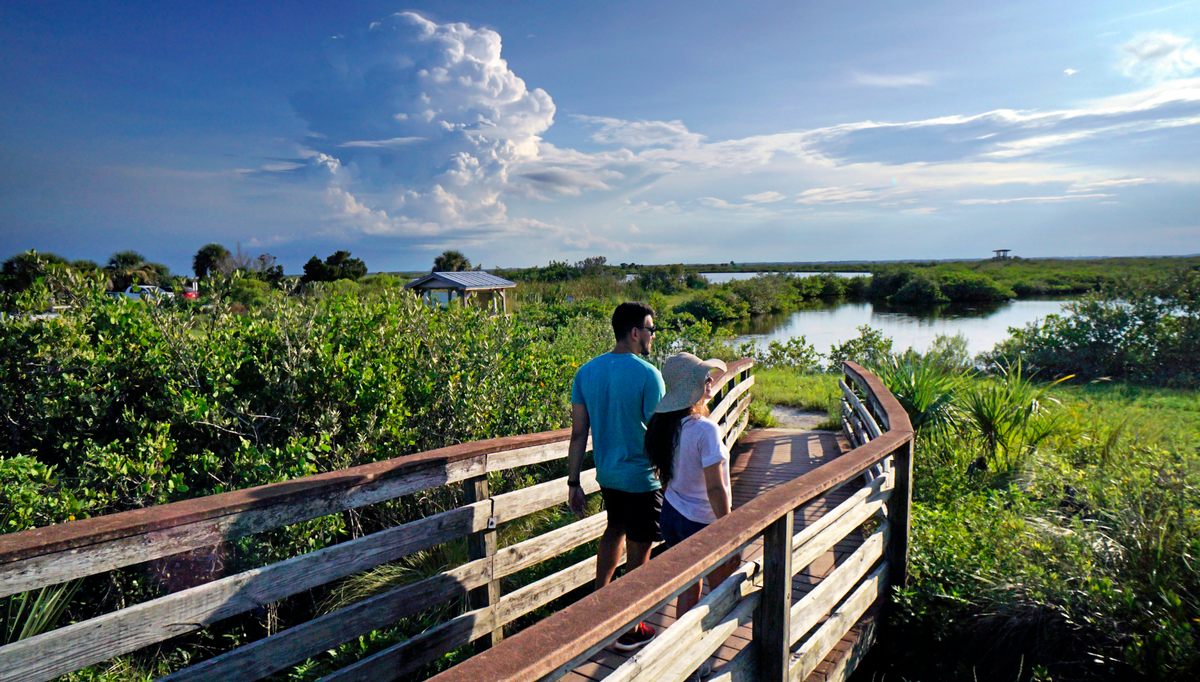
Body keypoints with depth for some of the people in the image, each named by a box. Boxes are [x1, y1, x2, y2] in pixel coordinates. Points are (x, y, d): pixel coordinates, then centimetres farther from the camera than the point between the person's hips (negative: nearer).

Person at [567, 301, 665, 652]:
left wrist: (573, 482, 7)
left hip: (606, 474, 6)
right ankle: (629, 631, 23)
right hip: (641, 478, -6)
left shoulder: (587, 371, -1)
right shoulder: (647, 374, -19)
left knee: (616, 527, 30)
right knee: (638, 552, 9)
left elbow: (578, 433, 1)